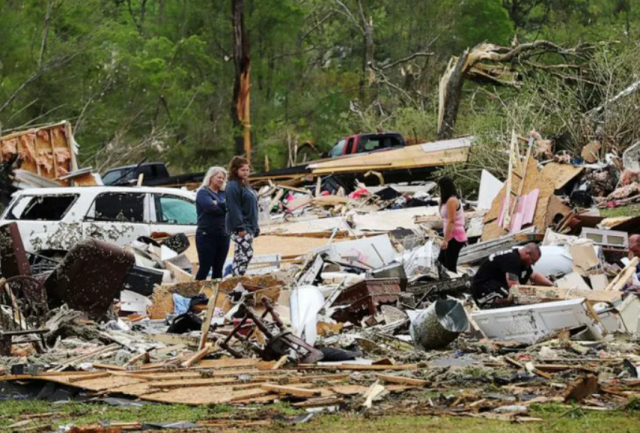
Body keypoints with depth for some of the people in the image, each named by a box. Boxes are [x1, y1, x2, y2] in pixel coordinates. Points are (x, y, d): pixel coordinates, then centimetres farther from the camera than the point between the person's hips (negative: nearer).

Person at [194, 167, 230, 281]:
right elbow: (211, 207, -20)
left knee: (218, 269, 9)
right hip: (207, 236, -6)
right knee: (204, 268, -6)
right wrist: (224, 207, -4)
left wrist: (219, 204, -14)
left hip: (223, 236, 6)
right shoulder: (203, 193, -4)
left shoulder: (223, 193, 15)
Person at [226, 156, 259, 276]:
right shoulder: (233, 186, -13)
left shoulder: (244, 185, 19)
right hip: (241, 229, -10)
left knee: (246, 256, 10)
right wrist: (240, 227, -23)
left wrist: (255, 228, 21)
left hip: (249, 227, 10)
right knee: (245, 255, -15)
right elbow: (234, 209, -19)